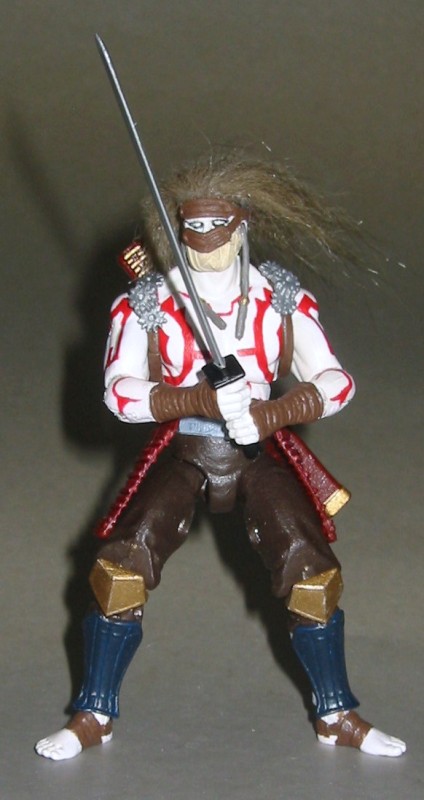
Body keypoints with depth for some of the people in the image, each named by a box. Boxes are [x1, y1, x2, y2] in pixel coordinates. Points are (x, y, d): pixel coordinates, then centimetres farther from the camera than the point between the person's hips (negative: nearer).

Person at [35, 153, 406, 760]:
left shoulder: (283, 298, -2)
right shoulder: (145, 304, -4)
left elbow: (335, 382, -6)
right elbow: (121, 391, -13)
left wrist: (271, 413, -24)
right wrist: (200, 398, -29)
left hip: (261, 452, 0)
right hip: (181, 453, 0)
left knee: (312, 573, -13)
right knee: (121, 567, -15)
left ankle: (337, 715, 7)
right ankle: (93, 715, 2)